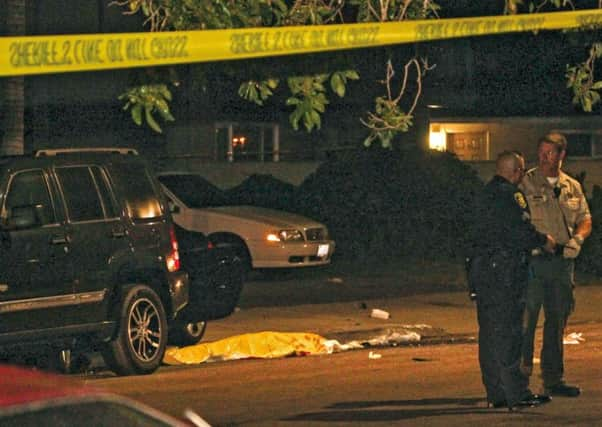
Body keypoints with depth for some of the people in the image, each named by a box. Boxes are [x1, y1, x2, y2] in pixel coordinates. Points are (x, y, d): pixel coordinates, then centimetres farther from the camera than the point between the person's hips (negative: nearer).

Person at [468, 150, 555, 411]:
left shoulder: (488, 193, 19)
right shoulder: (506, 195, -13)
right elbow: (519, 232, -18)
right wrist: (544, 241, -2)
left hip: (483, 270, 10)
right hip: (503, 272, -10)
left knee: (490, 333, 10)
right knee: (507, 333, -11)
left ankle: (496, 394, 14)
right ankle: (516, 394, -12)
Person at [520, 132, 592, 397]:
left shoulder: (572, 187, 13)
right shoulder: (525, 184, -2)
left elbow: (585, 219, 16)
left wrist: (577, 239, -5)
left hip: (562, 260, 5)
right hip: (532, 259, -5)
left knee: (557, 321, 9)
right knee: (525, 320, -6)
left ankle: (553, 378, 16)